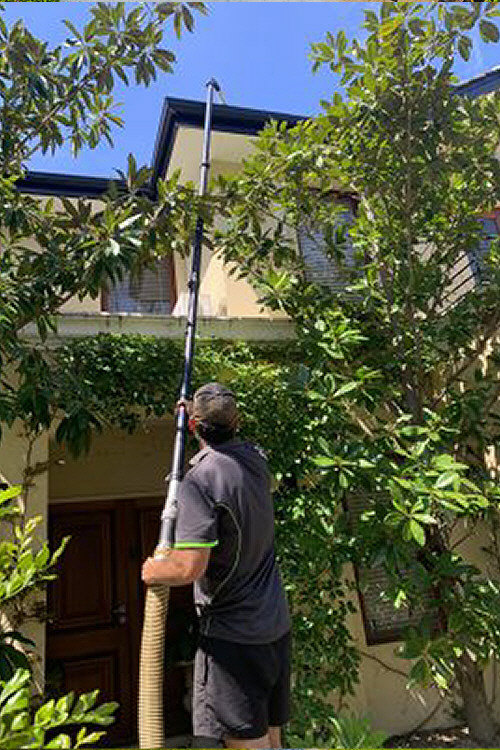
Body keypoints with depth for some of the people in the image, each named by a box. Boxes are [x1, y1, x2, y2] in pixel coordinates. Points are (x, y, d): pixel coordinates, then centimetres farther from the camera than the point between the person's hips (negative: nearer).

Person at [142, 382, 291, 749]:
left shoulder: (200, 480, -22)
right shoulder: (257, 459, 0)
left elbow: (190, 567, -26)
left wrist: (152, 570, -7)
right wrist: (195, 414, 32)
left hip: (232, 636, -8)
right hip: (276, 627, 8)